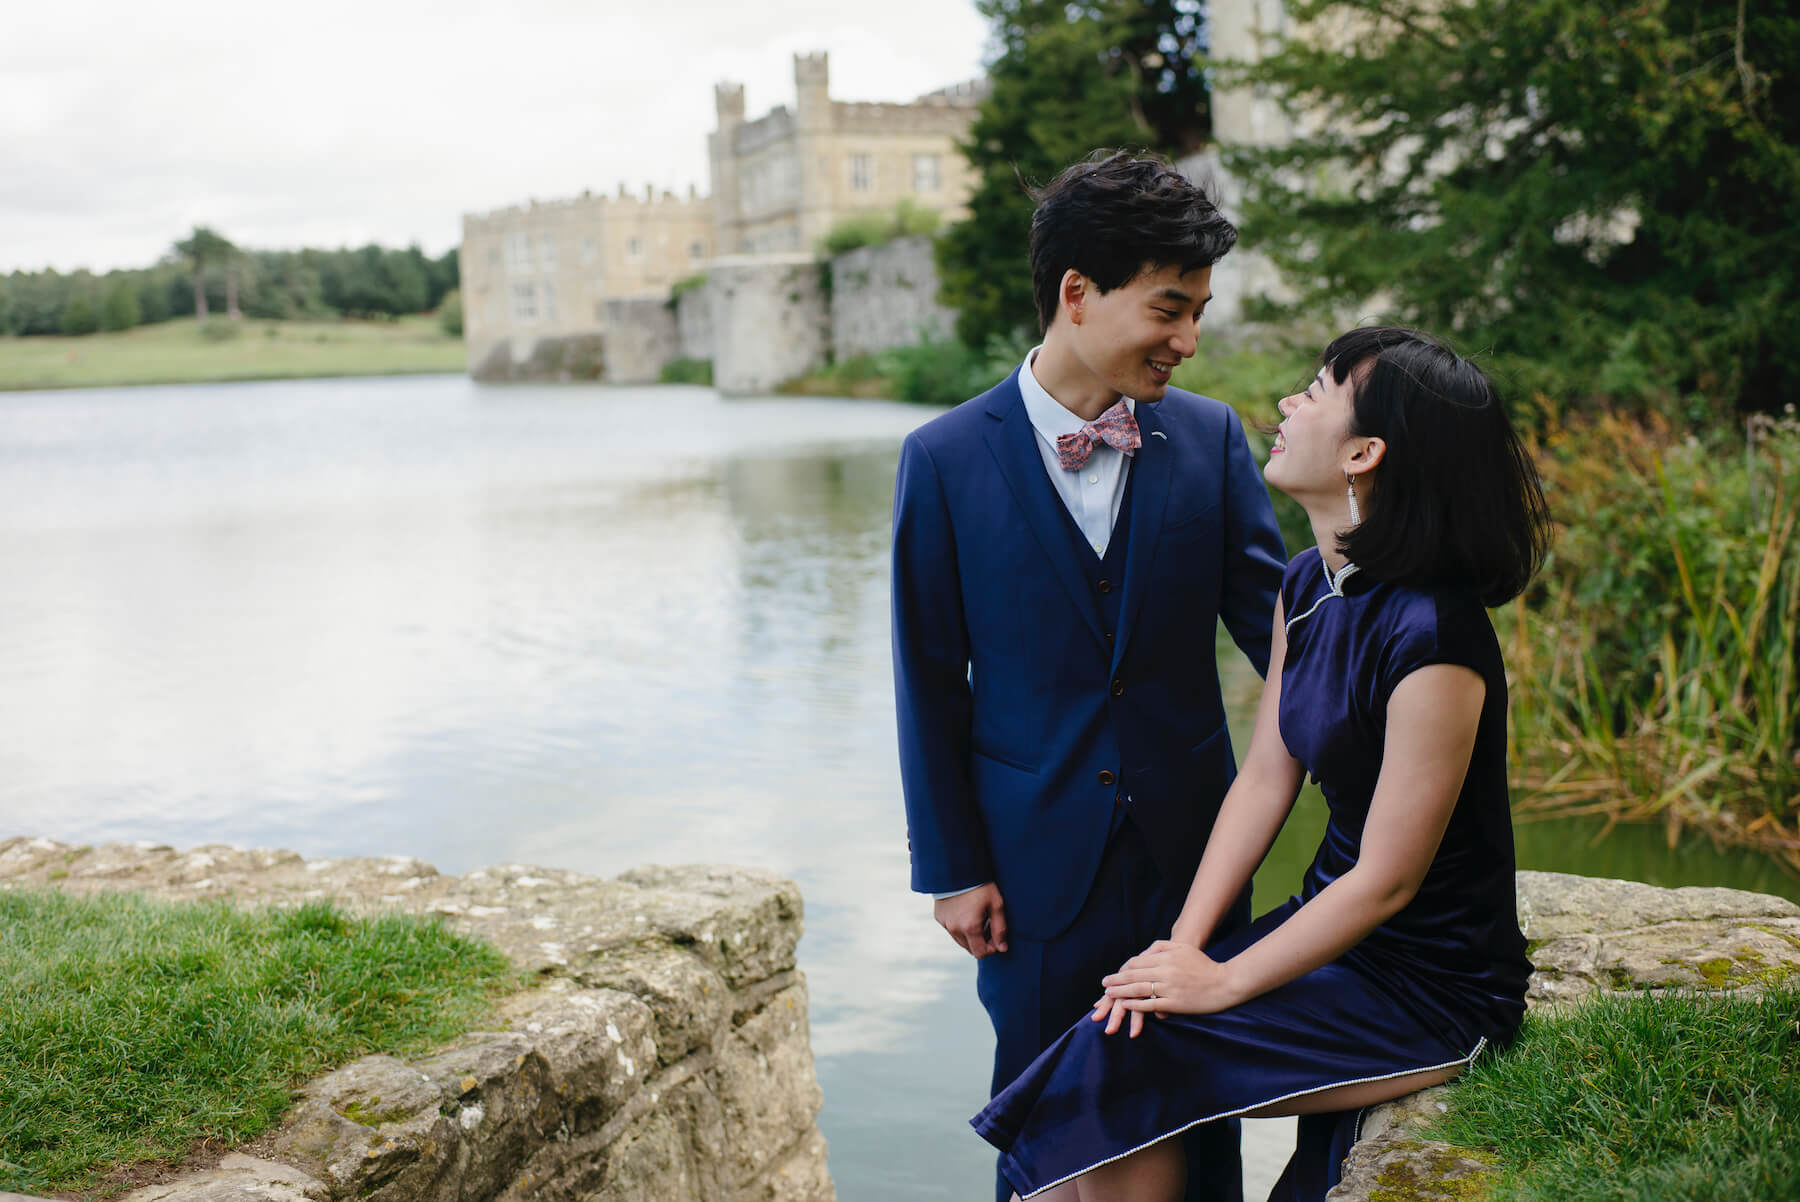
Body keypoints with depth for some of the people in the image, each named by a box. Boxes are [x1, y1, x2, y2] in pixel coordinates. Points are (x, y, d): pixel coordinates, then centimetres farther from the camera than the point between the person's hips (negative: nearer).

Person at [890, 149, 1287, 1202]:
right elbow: (930, 683, -3)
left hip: (1193, 849, 2)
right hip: (1037, 866, -1)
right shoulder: (947, 461, -7)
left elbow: (1275, 619, -1)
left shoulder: (1212, 438, -2)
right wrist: (951, 867, -3)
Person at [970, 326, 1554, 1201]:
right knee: (1124, 1025, -9)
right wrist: (1184, 944, -5)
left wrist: (1224, 982, -14)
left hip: (1429, 994, -7)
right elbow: (1264, 779, 4)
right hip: (1335, 923, 7)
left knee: (1125, 1063, -14)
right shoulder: (1307, 586, 2)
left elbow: (1388, 882, -21)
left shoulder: (1431, 635, -26)